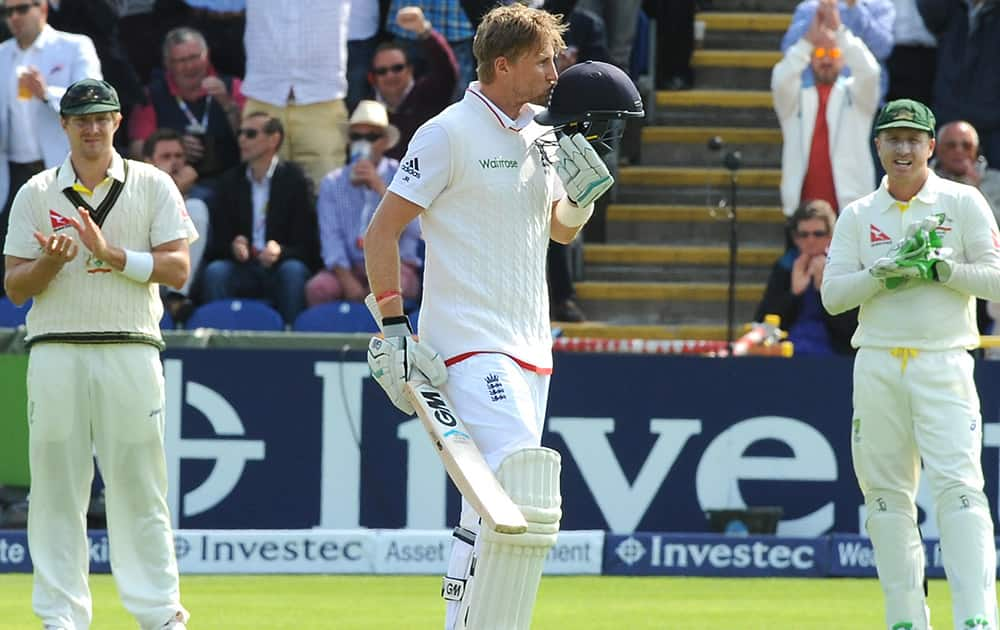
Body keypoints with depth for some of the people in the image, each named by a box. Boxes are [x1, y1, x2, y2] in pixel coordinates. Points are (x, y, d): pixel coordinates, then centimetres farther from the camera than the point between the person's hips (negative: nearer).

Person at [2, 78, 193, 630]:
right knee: (55, 486, 0)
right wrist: (50, 261, -13)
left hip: (131, 351, -1)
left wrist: (112, 254, -12)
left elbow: (177, 268, 0)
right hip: (56, 352, 1)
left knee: (138, 483, -1)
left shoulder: (153, 186, 7)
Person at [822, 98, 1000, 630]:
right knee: (885, 494, 3)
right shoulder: (858, 216, 12)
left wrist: (939, 267, -14)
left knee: (957, 486, -15)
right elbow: (832, 294, 4)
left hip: (943, 362, -3)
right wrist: (887, 271, -11)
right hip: (877, 365, 4)